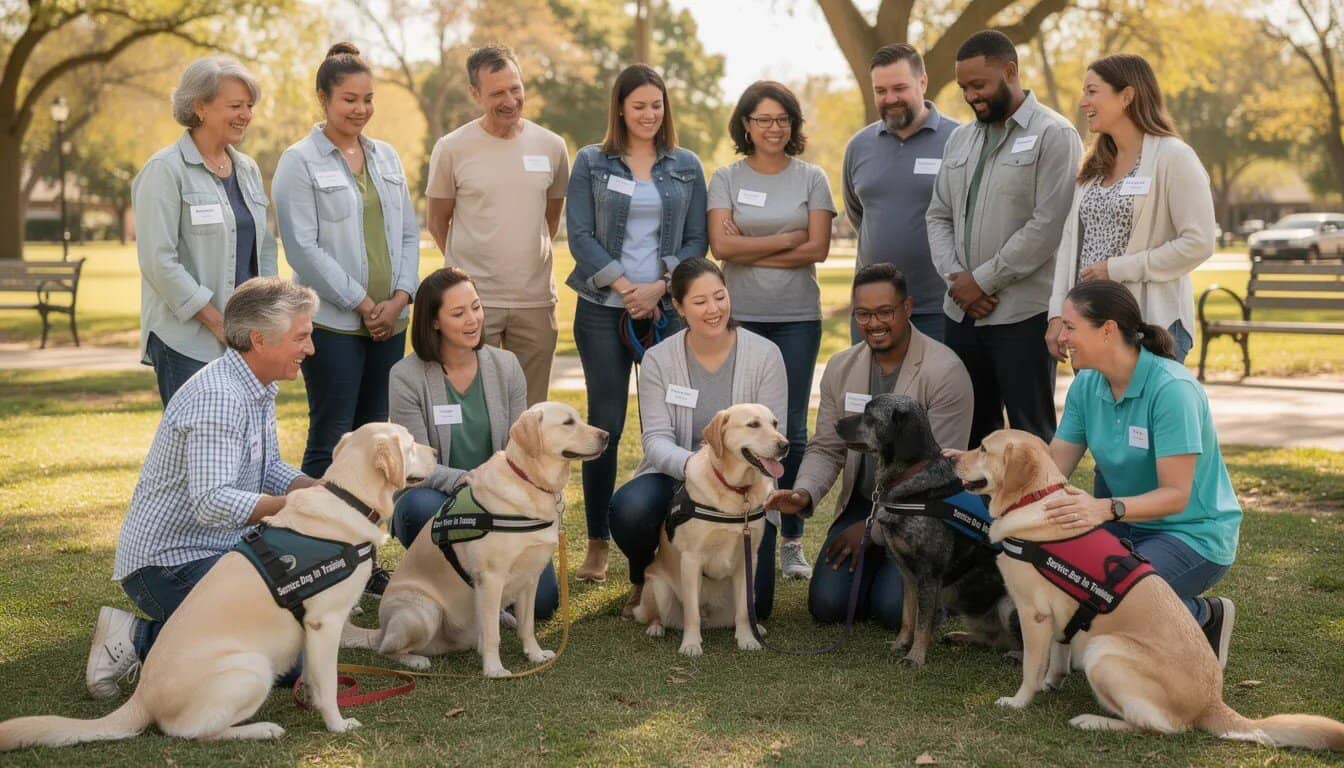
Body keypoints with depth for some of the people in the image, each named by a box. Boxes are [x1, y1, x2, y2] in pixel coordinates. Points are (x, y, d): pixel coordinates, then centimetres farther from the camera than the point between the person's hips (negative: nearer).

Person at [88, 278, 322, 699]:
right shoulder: (218, 398, -24)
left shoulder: (258, 388, 8)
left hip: (216, 552, 10)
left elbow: (270, 469, 15)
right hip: (167, 563, -10)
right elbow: (214, 503, -32)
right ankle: (140, 642, -7)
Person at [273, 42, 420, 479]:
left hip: (389, 322, 5)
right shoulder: (299, 161, -3)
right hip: (332, 323, -5)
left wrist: (400, 298, -2)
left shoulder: (386, 157, 13)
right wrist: (363, 304, -11)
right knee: (330, 441, -4)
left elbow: (408, 234, 13)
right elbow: (303, 248, -10)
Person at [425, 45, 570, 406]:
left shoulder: (551, 146, 4)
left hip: (536, 299, 3)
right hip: (472, 300, -3)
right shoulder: (452, 149, -4)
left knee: (531, 414, 10)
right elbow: (437, 222, 6)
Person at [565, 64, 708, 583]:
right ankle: (598, 544, 8)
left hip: (668, 308, 1)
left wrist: (659, 286, -8)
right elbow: (580, 236, -1)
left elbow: (696, 239, 7)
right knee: (605, 423, 0)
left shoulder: (686, 166, 10)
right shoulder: (591, 163, 6)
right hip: (603, 308, -1)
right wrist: (625, 287, -10)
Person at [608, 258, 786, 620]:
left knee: (751, 604, -15)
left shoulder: (765, 355, -6)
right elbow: (656, 439, -12)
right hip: (676, 478, 0)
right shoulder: (658, 359, -4)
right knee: (629, 508, -35)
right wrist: (694, 465, -34)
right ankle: (644, 580, 2)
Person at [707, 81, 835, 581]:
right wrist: (787, 240, -7)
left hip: (797, 318, 0)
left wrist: (751, 252, -7)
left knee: (792, 429, 2)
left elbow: (818, 248, -4)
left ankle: (792, 541, 8)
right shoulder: (727, 178, 6)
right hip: (740, 316, 0)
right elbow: (721, 245, -7)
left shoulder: (811, 179, 7)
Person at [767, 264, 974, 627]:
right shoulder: (841, 367, 3)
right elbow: (825, 449, 5)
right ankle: (876, 563, 19)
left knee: (894, 608, -21)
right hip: (861, 503, 5)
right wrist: (804, 494, -18)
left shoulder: (946, 372, -15)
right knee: (827, 604, -12)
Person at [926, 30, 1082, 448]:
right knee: (970, 432, 11)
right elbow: (938, 216, 14)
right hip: (962, 311, 6)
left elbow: (1048, 225, -15)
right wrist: (956, 278, -3)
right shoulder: (960, 138, 15)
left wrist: (983, 280, -12)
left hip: (1023, 314, -6)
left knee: (1030, 436, 0)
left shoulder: (1053, 135, -6)